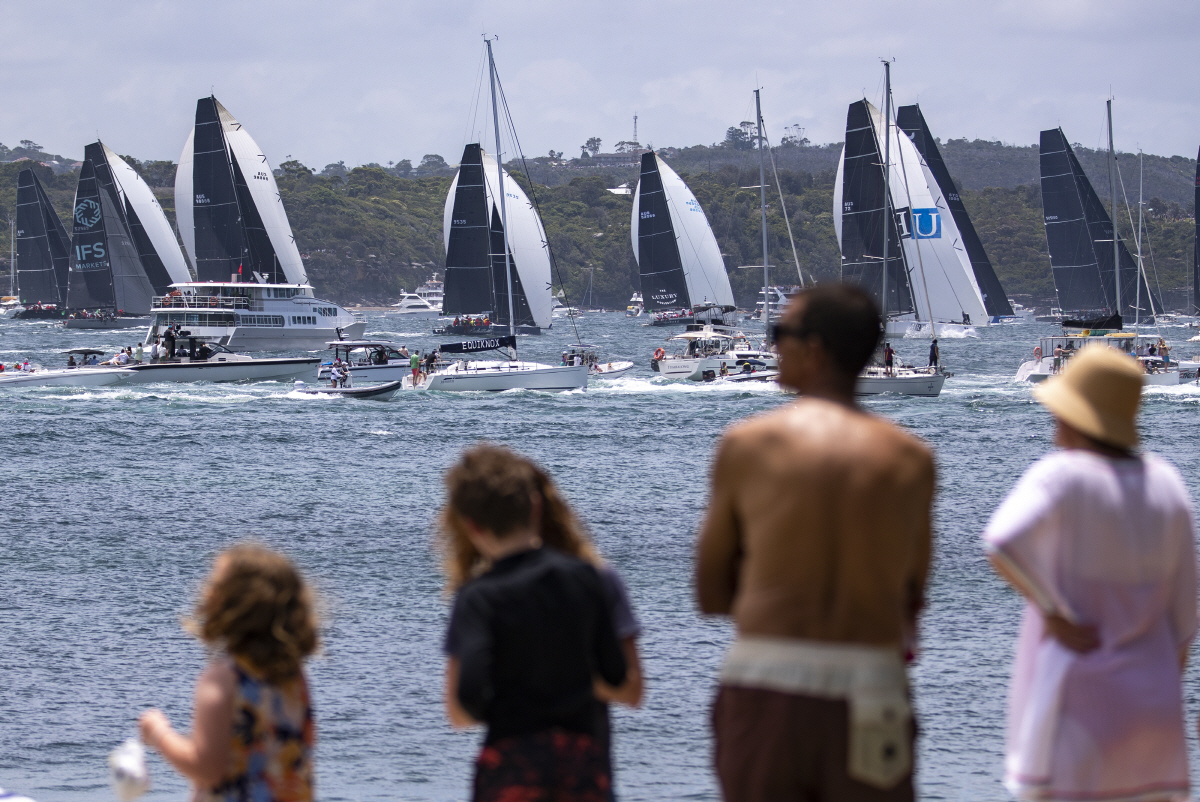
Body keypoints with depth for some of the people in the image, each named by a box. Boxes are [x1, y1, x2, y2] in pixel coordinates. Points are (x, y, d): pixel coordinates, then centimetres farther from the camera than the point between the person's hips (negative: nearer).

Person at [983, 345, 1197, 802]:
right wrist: (1163, 700, 16)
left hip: (1073, 708, -5)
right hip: (1147, 705, 5)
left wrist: (1058, 618, -18)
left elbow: (1002, 544, -31)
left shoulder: (1062, 476, -12)